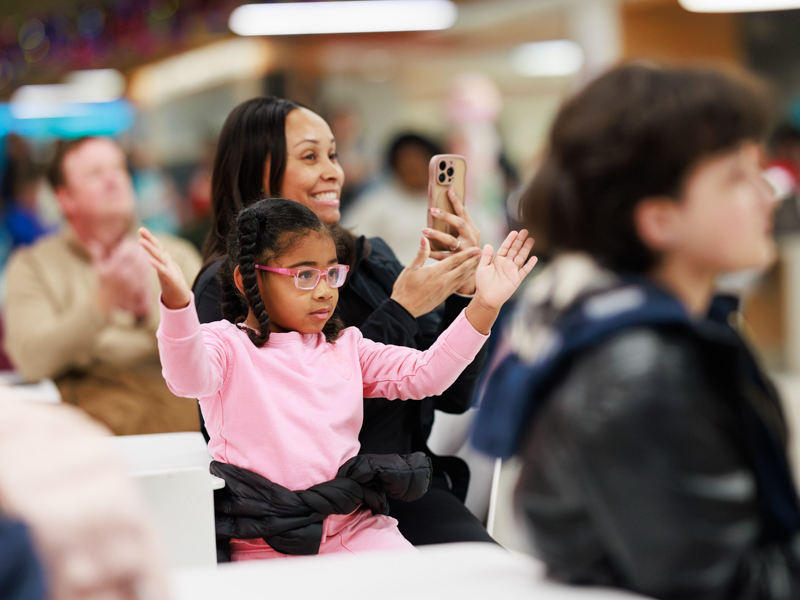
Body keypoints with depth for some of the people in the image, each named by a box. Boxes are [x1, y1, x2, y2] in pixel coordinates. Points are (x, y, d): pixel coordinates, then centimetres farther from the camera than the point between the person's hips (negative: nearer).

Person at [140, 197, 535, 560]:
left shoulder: (345, 347, 17)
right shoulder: (227, 344, -1)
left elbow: (424, 374, 12)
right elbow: (188, 378, -23)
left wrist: (484, 307, 2)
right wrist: (177, 302, -43)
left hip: (354, 529, 4)